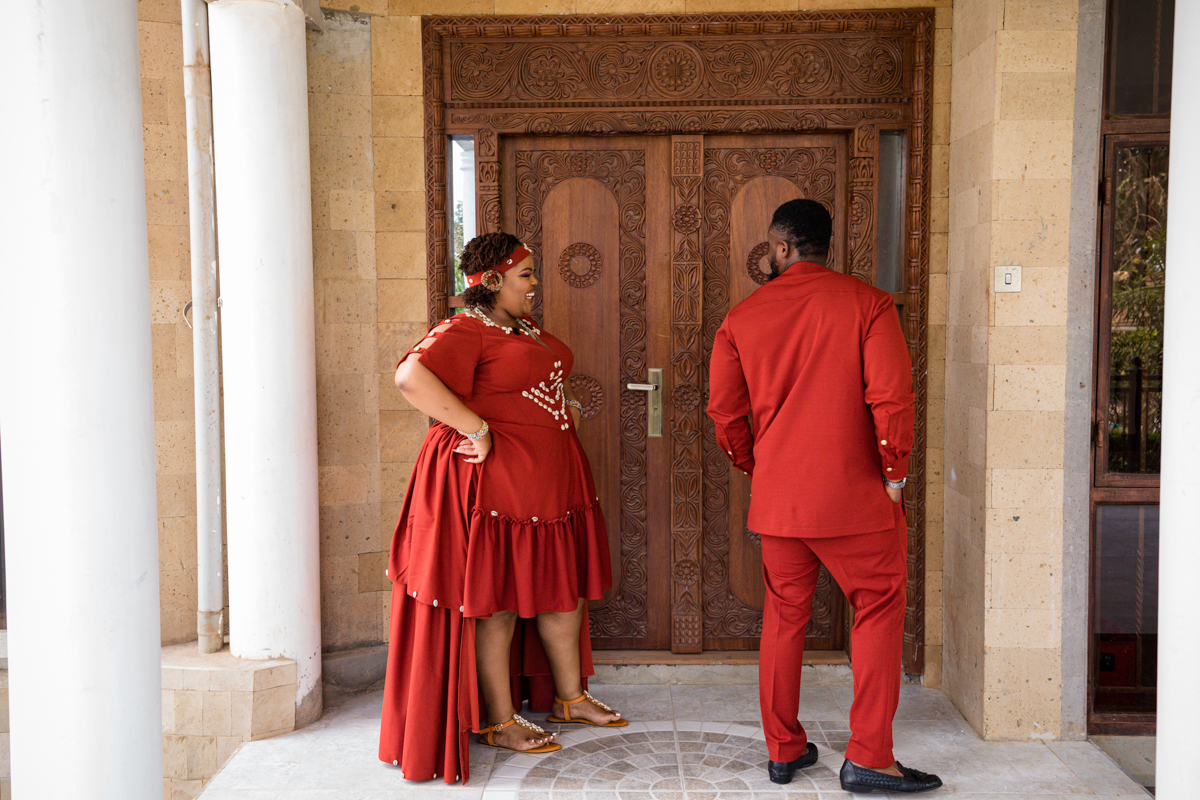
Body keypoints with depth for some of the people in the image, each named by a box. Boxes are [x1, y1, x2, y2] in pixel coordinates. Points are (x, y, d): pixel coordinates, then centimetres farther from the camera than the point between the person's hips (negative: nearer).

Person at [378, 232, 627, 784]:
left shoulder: (527, 331, 16)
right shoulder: (464, 332, -14)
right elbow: (411, 377, -30)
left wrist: (565, 407, 15)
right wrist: (476, 428, -27)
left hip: (549, 480, 10)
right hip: (494, 484, -10)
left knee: (563, 589, 17)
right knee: (497, 603, 1)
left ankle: (568, 698, 32)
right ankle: (500, 722, 13)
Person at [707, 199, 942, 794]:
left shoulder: (742, 317, 4)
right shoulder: (866, 304, -4)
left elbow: (725, 410, 5)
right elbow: (892, 397, -13)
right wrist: (894, 474, -3)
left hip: (777, 497, 4)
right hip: (854, 495, -3)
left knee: (784, 617, 14)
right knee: (878, 611, 8)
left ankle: (783, 750, 22)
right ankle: (868, 758, 6)